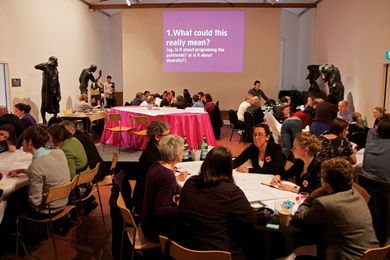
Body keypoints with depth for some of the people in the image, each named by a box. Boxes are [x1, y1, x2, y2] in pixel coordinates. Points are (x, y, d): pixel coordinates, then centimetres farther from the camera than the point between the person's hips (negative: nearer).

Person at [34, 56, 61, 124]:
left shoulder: (55, 70, 11)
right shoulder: (46, 68, -7)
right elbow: (36, 66, -24)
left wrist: (59, 92, 11)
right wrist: (47, 63, -18)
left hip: (54, 90, 6)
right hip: (46, 90, -6)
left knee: (56, 105, 9)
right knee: (44, 105, 0)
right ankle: (44, 120, 9)